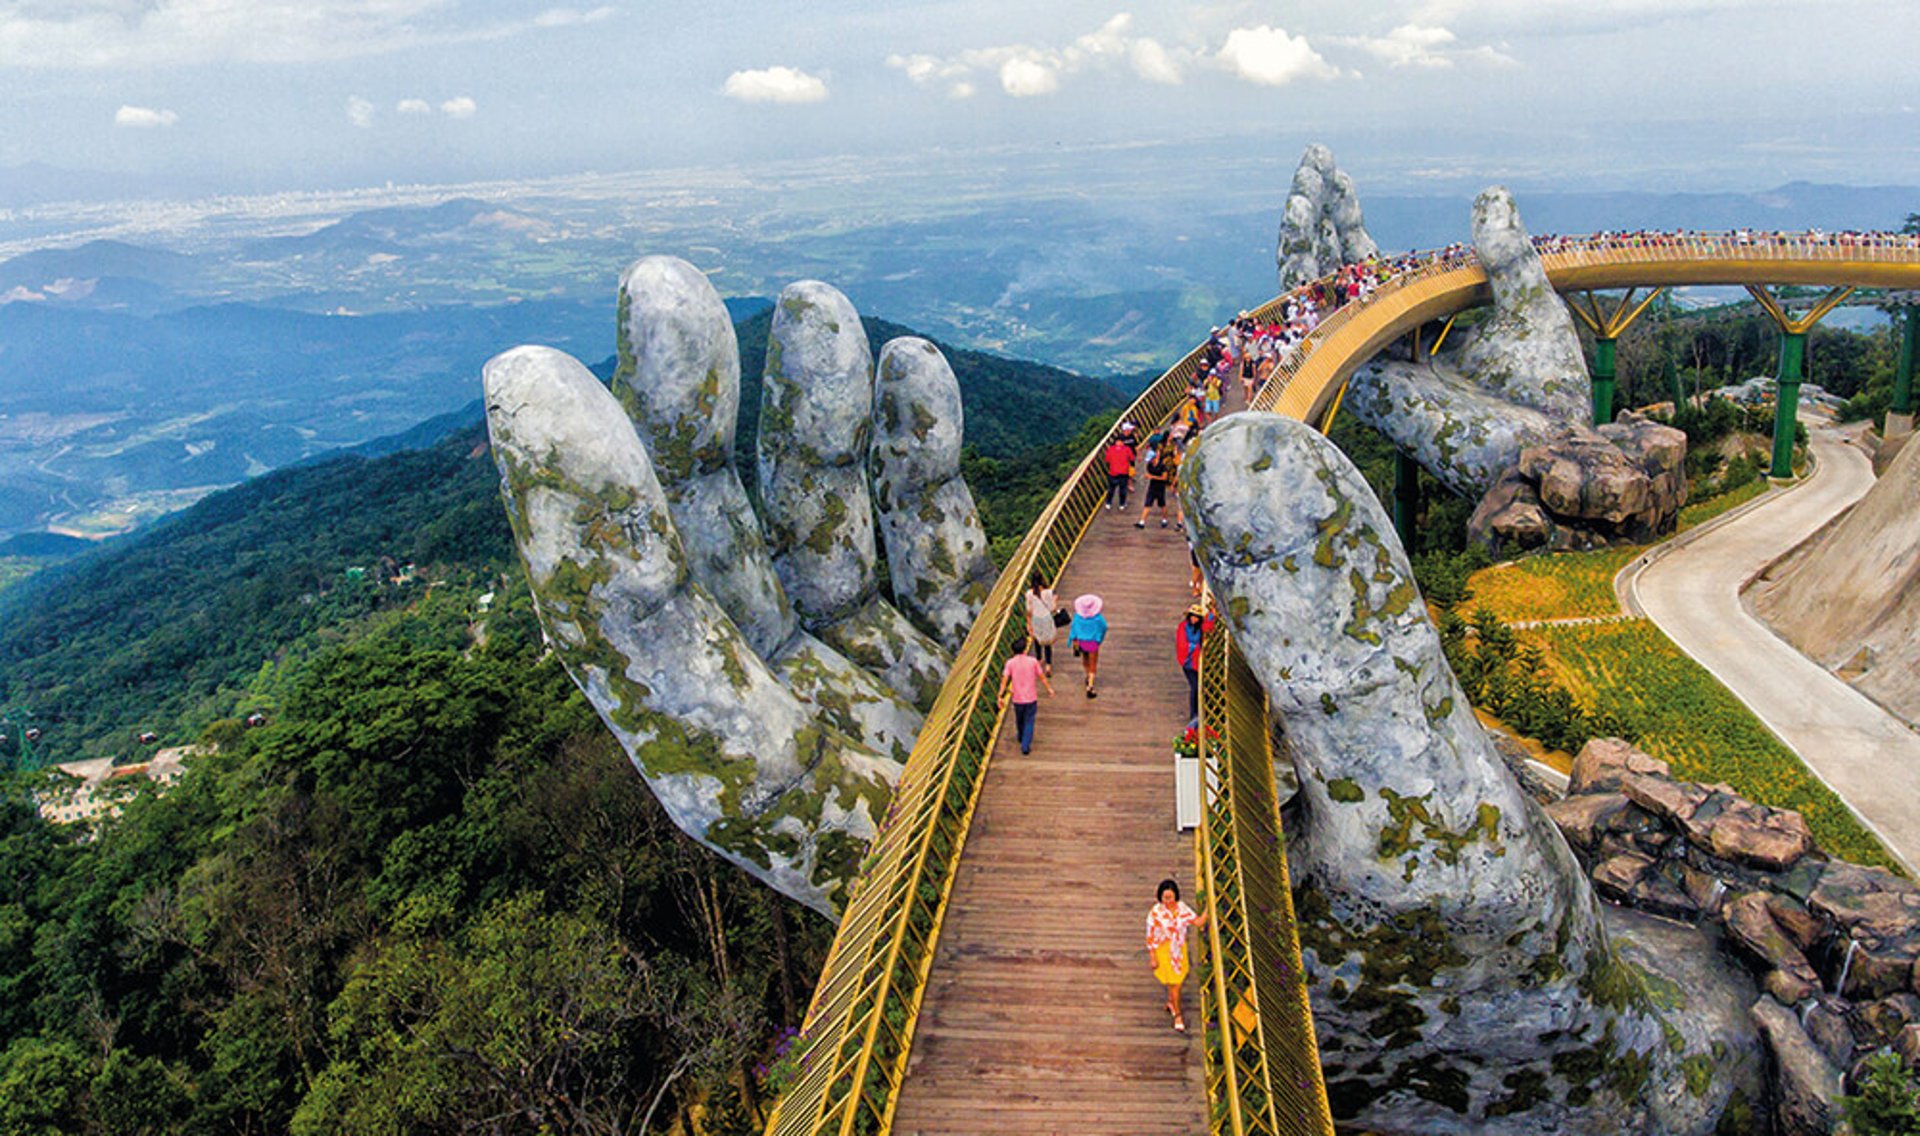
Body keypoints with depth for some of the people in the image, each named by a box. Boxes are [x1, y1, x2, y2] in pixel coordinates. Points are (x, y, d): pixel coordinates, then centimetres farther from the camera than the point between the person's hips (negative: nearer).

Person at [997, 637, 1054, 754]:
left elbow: (1004, 679, -13)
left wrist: (1001, 695, -12)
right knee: (1029, 722, 6)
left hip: (1017, 698, 1)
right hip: (1031, 698, -1)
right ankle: (1025, 745, -4)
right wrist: (1049, 688, 16)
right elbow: (1041, 676, 2)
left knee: (1019, 720, 23)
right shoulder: (1033, 661, -5)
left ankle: (1022, 738, 46)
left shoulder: (1010, 663, -6)